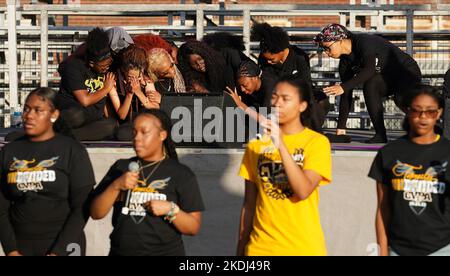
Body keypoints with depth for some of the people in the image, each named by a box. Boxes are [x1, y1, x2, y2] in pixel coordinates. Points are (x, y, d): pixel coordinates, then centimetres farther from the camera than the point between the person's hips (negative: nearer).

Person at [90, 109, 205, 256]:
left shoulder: (181, 174, -4)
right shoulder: (121, 167, 4)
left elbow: (194, 227, -6)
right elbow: (96, 213, -1)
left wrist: (170, 209, -21)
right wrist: (116, 186, -14)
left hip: (165, 252, -2)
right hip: (120, 251, 3)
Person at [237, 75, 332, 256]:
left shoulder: (317, 142, -6)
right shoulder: (257, 142, 4)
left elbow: (303, 191, -19)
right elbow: (249, 203, 7)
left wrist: (281, 145, -24)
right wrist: (241, 246, 6)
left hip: (304, 247, -2)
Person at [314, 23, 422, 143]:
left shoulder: (364, 42, -25)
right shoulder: (345, 61, -3)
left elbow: (370, 69, -41)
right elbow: (346, 94, -2)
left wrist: (343, 87, -48)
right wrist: (341, 127, -6)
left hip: (408, 72, -7)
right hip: (387, 78, 7)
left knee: (400, 99, -36)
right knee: (370, 85, -25)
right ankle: (380, 135, -22)